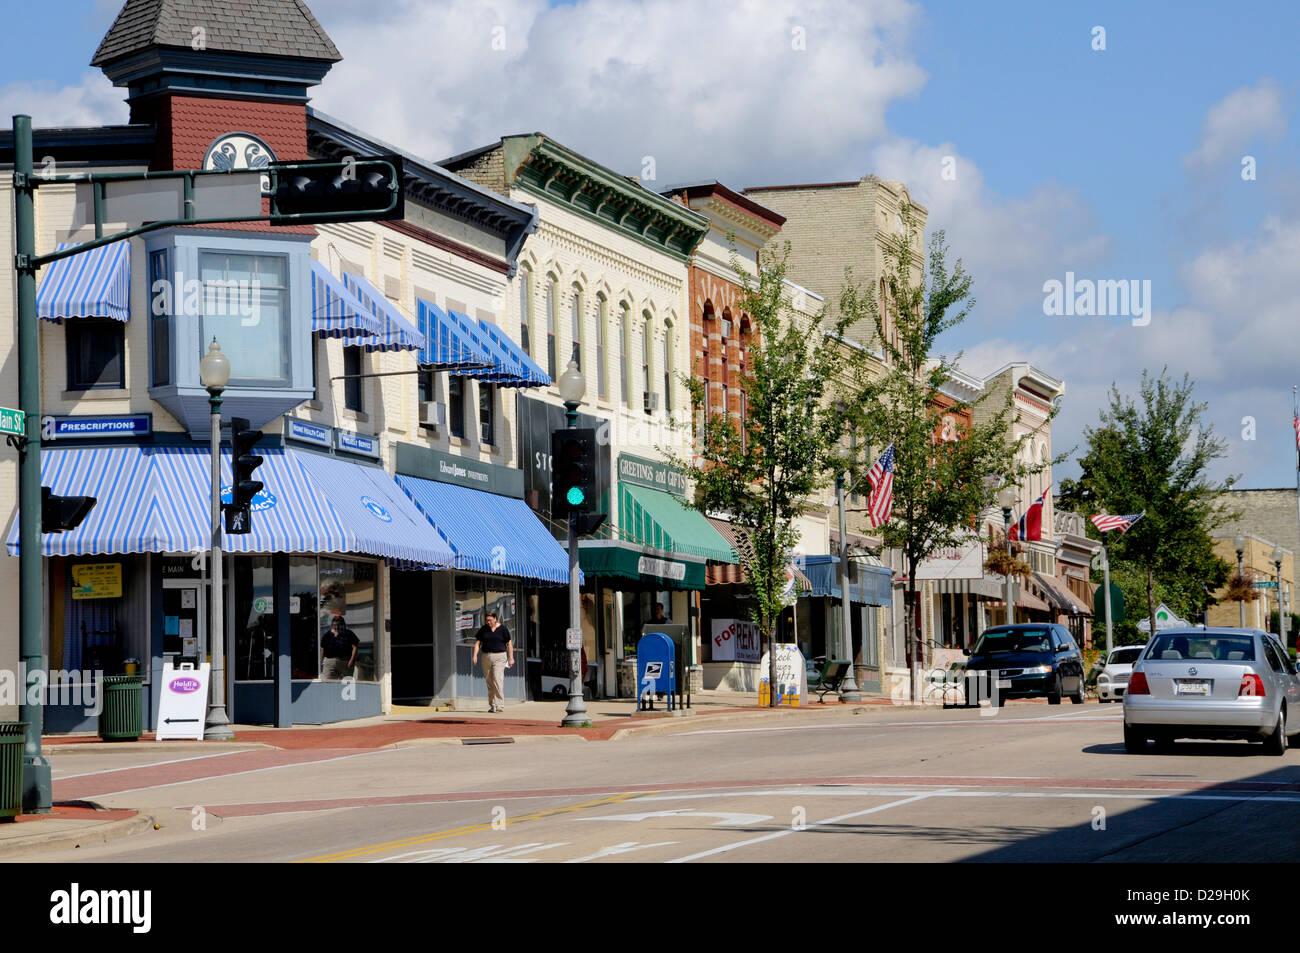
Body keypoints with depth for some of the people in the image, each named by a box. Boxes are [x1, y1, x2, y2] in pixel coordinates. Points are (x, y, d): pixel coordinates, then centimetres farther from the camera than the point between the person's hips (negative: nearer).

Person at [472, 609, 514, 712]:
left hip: (499, 657, -4)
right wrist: (475, 655, -6)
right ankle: (492, 705, 13)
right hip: (486, 656, 4)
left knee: (497, 679, -17)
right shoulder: (483, 629, 7)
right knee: (489, 682, 6)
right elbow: (478, 642, 8)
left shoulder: (503, 629, -1)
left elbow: (509, 644, 3)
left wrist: (511, 658, -1)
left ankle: (500, 705, -17)